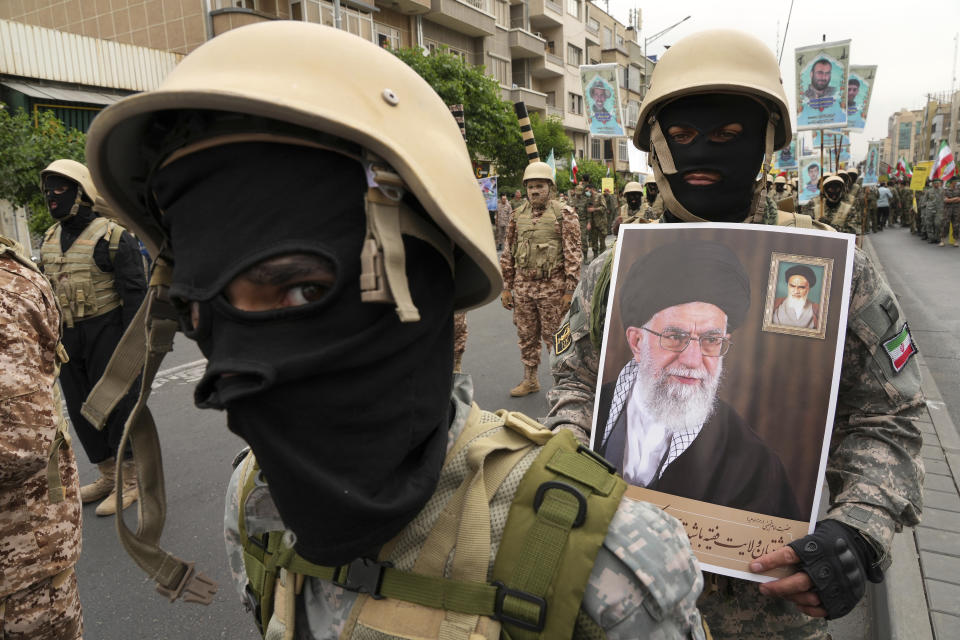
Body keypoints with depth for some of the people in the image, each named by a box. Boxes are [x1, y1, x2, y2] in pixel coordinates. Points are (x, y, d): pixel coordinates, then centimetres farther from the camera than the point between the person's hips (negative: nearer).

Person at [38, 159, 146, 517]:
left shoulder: (111, 236, -11)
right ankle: (108, 476, 28)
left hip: (106, 334, -8)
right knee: (82, 407, 13)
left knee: (117, 404, -1)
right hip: (69, 339, 8)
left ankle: (131, 480, 13)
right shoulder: (49, 240, 12)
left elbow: (135, 292, -14)